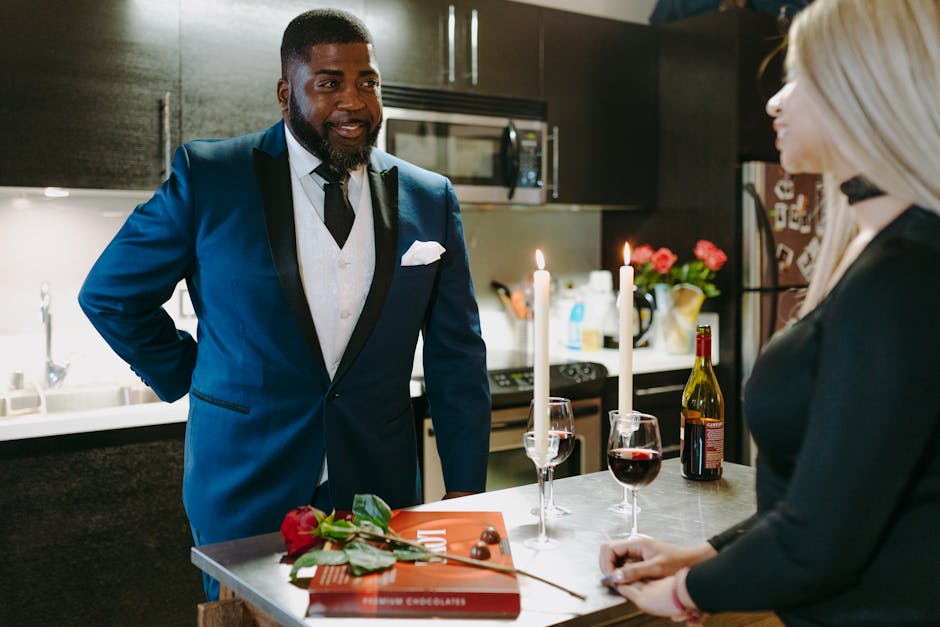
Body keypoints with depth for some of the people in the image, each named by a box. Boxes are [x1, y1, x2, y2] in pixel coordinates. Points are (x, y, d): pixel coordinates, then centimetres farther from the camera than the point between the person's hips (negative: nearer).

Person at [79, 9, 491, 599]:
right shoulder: (209, 177, -5)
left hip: (379, 487, 2)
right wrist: (192, 381, 3)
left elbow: (458, 359, 4)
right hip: (244, 495, -1)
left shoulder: (430, 200, 1)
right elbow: (109, 294, 6)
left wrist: (465, 493, 0)